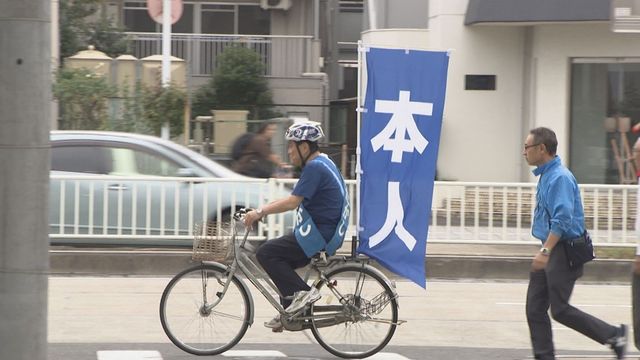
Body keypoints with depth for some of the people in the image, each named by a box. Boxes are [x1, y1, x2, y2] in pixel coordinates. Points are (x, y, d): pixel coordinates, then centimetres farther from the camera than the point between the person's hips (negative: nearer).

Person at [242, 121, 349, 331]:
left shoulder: (314, 168, -16)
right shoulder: (323, 163, 17)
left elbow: (292, 202, -23)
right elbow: (296, 199, 21)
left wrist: (260, 212, -18)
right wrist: (264, 210, 17)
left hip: (319, 236, -11)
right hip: (328, 233, 11)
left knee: (266, 253, -11)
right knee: (281, 260, 20)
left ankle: (302, 292, -13)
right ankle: (290, 312, 21)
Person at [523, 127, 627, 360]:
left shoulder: (559, 178, -19)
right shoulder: (546, 175, 13)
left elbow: (562, 220, -28)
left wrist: (545, 251, -33)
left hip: (564, 251, -10)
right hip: (550, 251, 10)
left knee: (560, 310, -5)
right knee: (535, 308, 5)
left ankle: (614, 336, 6)